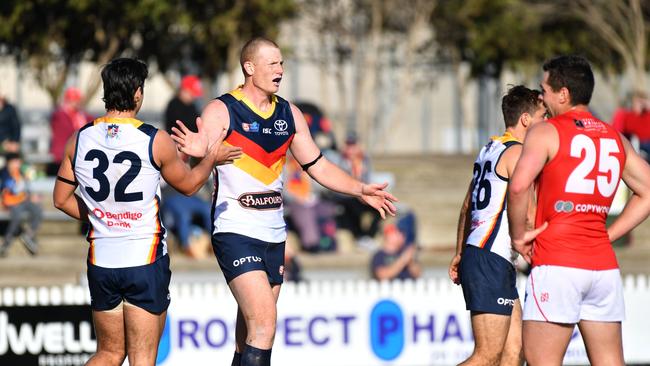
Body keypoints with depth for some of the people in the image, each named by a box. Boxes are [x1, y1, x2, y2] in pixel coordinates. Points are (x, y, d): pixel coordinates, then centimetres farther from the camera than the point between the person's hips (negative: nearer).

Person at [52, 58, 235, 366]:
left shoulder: (79, 140, 0)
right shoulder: (156, 141, -11)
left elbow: (61, 199, 10)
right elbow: (188, 185, 7)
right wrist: (211, 157, 24)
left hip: (101, 261, 4)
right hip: (145, 261, -4)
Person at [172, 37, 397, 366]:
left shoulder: (289, 114, 11)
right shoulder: (221, 111, -8)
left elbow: (318, 166, 18)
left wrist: (360, 190, 8)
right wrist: (196, 152, -38)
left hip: (273, 236, 7)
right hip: (235, 231, -7)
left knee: (250, 331, 10)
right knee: (264, 320, -20)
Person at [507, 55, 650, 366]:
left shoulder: (546, 132, -3)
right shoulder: (616, 139, 15)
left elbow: (518, 186, -18)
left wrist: (518, 236, -4)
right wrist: (607, 235, 16)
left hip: (557, 263, -6)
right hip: (604, 264, 6)